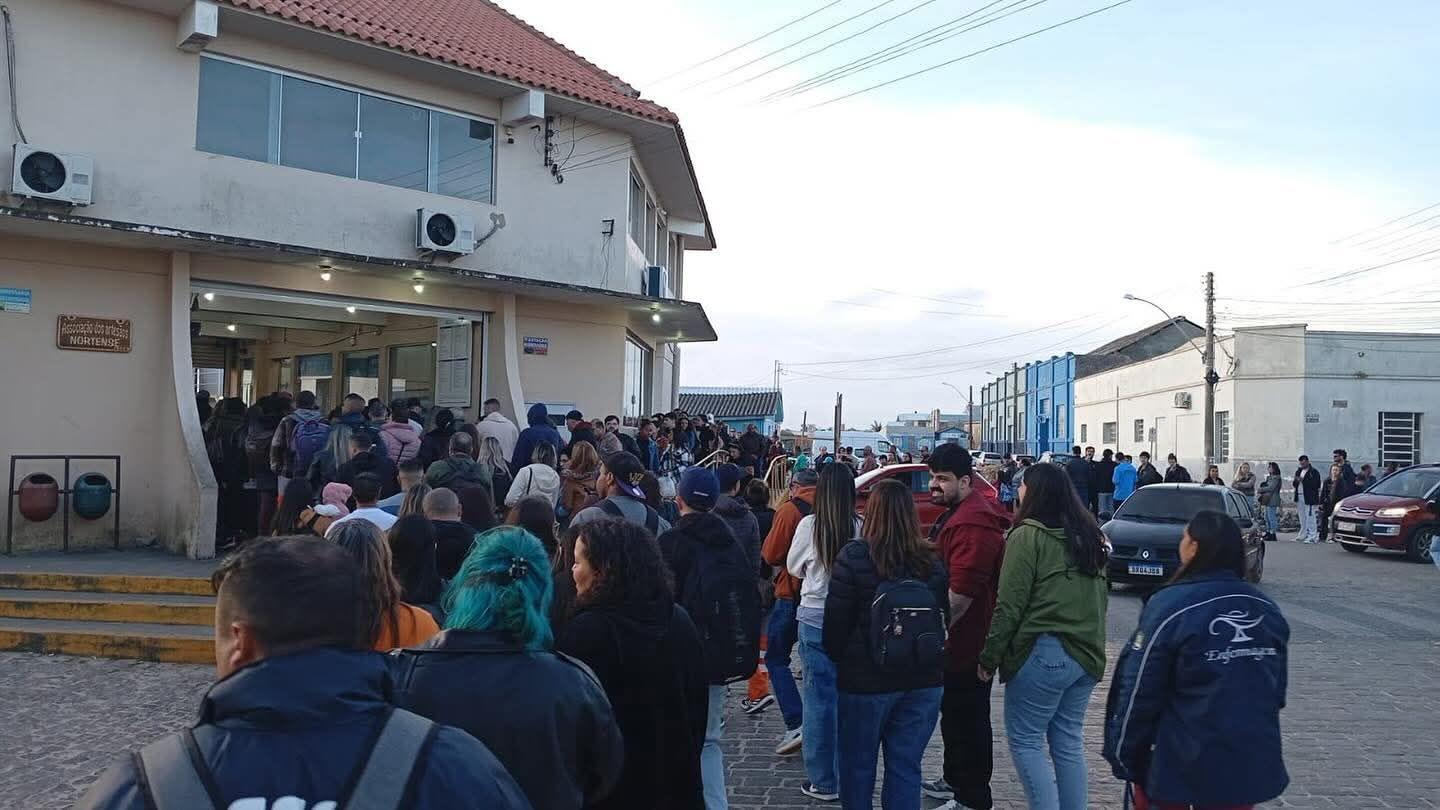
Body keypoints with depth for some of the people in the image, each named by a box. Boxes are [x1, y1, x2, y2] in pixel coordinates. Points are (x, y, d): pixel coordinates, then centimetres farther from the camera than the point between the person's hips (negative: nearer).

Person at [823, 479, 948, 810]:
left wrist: (836, 655, 8)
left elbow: (836, 619, -10)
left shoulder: (854, 557, -14)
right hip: (923, 682, 3)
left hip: (865, 681, -3)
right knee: (906, 766, 12)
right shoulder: (931, 561, -2)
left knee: (858, 764, 15)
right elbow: (942, 618, 7)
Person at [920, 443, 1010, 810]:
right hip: (957, 640, 11)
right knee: (953, 713, 22)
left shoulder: (973, 523, -25)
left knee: (968, 721, 2)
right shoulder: (956, 513, 12)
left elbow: (961, 592, -29)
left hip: (966, 642, -11)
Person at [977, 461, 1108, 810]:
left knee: (1024, 740, 2)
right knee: (1069, 744, 14)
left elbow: (1009, 605, -13)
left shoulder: (1028, 536, -11)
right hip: (1088, 653, 8)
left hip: (1042, 654, -8)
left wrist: (989, 657, -7)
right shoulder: (1090, 536, 12)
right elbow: (1100, 595, 18)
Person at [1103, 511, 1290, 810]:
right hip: (1252, 762, 5)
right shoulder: (1267, 608, 2)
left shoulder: (1170, 606, -17)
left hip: (1180, 761, -5)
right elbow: (1277, 687, 11)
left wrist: (1122, 754, -4)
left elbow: (1140, 691, -15)